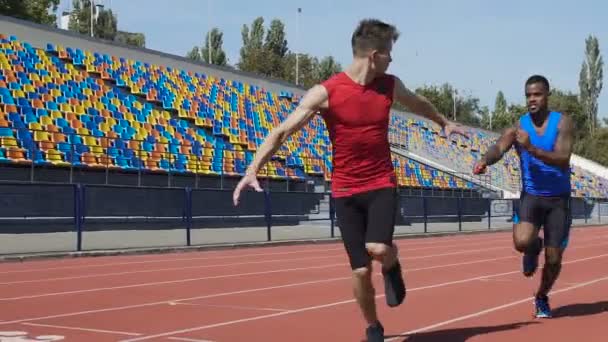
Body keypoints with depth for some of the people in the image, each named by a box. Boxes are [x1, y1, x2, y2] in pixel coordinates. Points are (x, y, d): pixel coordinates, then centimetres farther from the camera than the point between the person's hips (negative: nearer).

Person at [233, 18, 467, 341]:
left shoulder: (390, 85, 2)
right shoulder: (325, 92, -13)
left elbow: (419, 104, 26)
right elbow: (281, 131, -14)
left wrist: (444, 123, 42)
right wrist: (252, 169, -27)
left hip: (382, 184, 2)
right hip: (345, 189, -2)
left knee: (378, 248, -26)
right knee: (360, 270, -1)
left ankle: (392, 266, 11)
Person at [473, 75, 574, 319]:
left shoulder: (562, 123, -8)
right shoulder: (518, 127, -3)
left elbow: (562, 159, -21)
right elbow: (499, 147, -22)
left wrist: (531, 148, -35)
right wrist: (485, 160, -45)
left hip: (558, 199, 0)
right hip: (531, 195, 0)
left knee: (553, 259, 3)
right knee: (522, 242, -28)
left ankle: (542, 297, 34)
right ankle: (533, 248, 11)